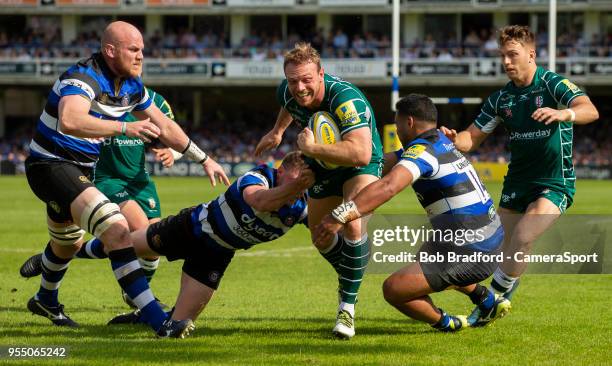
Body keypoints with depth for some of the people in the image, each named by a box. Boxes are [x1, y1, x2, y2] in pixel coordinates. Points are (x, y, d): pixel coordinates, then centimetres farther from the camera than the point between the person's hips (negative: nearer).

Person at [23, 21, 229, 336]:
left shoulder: (131, 86, 2)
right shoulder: (83, 79, -26)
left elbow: (164, 126, 16)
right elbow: (70, 121, -46)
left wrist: (204, 159, 17)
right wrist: (126, 127, -49)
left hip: (80, 169, 10)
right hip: (50, 165, -10)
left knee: (68, 243, 31)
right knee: (116, 229, -25)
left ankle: (45, 301, 60)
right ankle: (157, 319, -32)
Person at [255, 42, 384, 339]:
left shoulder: (346, 98, -41)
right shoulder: (287, 92, -20)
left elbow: (360, 154, -54)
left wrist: (310, 148, -48)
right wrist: (277, 131, 22)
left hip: (360, 166, -7)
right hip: (322, 167, 7)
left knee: (353, 226, -29)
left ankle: (347, 307, -16)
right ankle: (351, 278, 46)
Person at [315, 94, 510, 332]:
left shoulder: (422, 151, -17)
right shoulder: (440, 141, 13)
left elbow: (387, 187, -34)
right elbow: (385, 161, 21)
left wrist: (340, 216, -40)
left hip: (470, 254, -10)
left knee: (393, 289, -11)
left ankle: (445, 323, 11)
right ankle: (488, 302, 38)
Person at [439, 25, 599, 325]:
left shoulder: (554, 84, -11)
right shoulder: (501, 99, 6)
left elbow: (590, 111, -27)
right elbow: (471, 139, 7)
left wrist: (563, 114, -49)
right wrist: (453, 139, -17)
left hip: (554, 183, -6)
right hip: (517, 183, 6)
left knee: (522, 239, -21)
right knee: (504, 251, 3)